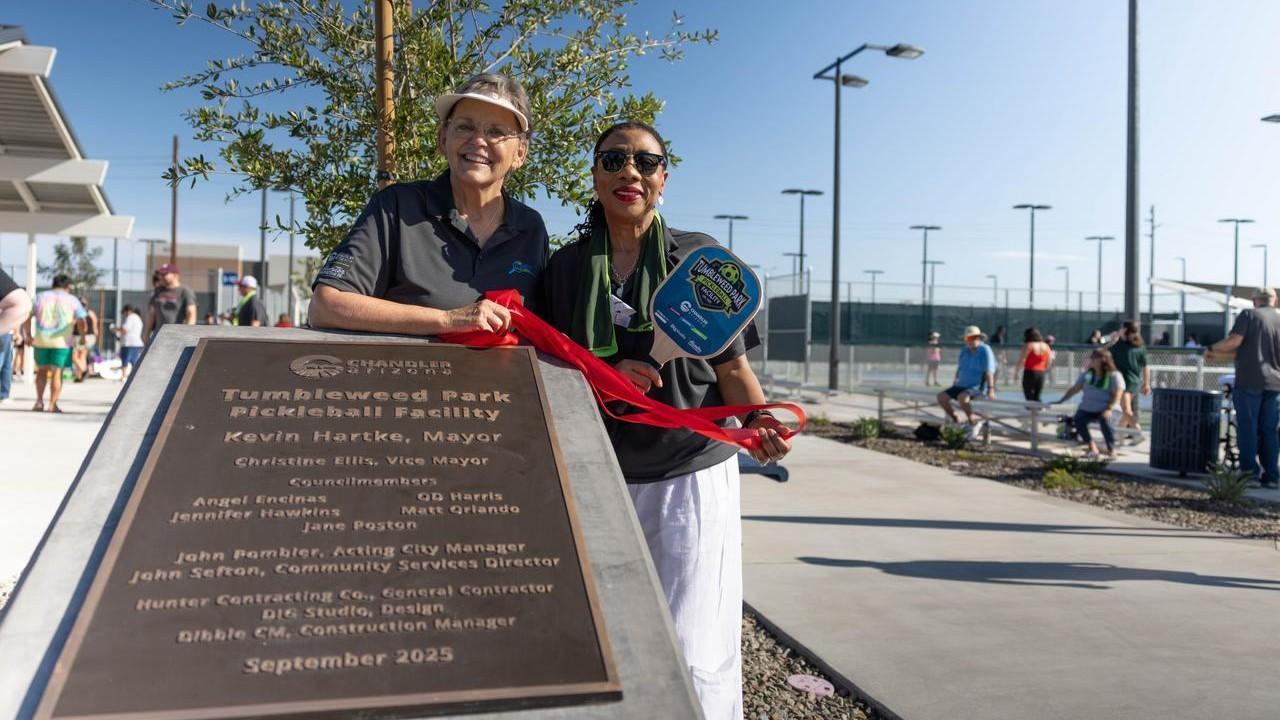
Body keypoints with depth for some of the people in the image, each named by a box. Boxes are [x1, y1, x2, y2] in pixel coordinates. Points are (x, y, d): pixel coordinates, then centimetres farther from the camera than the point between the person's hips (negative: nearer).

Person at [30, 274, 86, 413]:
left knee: (42, 370, 17)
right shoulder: (72, 300, 3)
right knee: (56, 372, 2)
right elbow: (81, 321, -7)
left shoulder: (40, 297, 10)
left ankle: (39, 401, 8)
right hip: (62, 340, -3)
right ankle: (52, 405, 0)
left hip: (41, 339, 3)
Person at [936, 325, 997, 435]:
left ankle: (973, 423, -18)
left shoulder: (985, 350, -11)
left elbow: (989, 371, -17)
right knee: (941, 397, -10)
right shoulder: (964, 350, 10)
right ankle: (955, 421, 7)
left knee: (962, 397, -37)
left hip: (977, 387, -7)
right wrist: (954, 383, 23)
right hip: (962, 385, 7)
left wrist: (991, 389, -23)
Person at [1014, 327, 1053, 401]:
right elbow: (1049, 362, 12)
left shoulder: (1028, 345, -8)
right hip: (1041, 374, 5)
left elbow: (1021, 360, -11)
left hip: (1029, 373, -5)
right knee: (1037, 397, 13)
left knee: (1030, 398, -1)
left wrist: (1016, 373, -4)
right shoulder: (1046, 346, 9)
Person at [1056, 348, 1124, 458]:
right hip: (1087, 409, 4)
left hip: (1104, 410, -4)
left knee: (1105, 419, -38)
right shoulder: (1087, 374, 14)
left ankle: (1111, 450, -22)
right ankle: (1092, 446, -10)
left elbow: (1117, 395, -11)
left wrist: (1109, 409, -26)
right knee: (1078, 419, -28)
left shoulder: (1114, 376, -1)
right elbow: (1074, 389, 13)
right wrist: (1061, 401, 3)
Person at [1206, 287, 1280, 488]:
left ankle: (1250, 470, -3)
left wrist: (1212, 349, 1)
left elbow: (1234, 341, -15)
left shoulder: (1248, 315, -2)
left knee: (1247, 427, 1)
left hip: (1250, 381, -4)